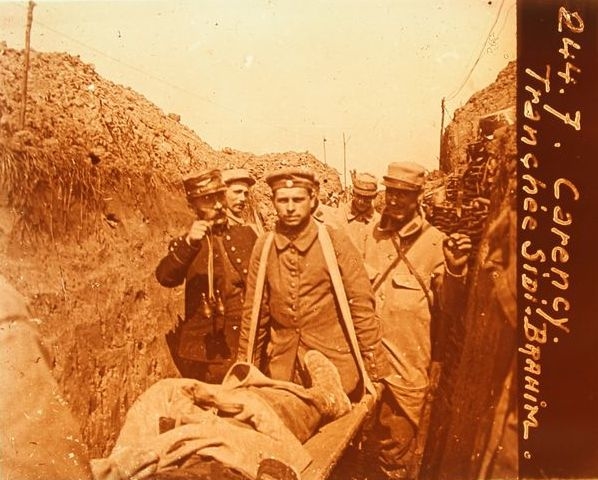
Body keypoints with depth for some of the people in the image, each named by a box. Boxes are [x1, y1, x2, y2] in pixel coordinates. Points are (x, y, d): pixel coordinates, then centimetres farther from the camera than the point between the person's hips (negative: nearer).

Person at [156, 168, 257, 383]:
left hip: (247, 345, 1)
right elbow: (165, 278, -13)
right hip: (204, 348, -1)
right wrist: (188, 243, -27)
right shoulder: (185, 243, 5)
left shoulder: (246, 234, 7)